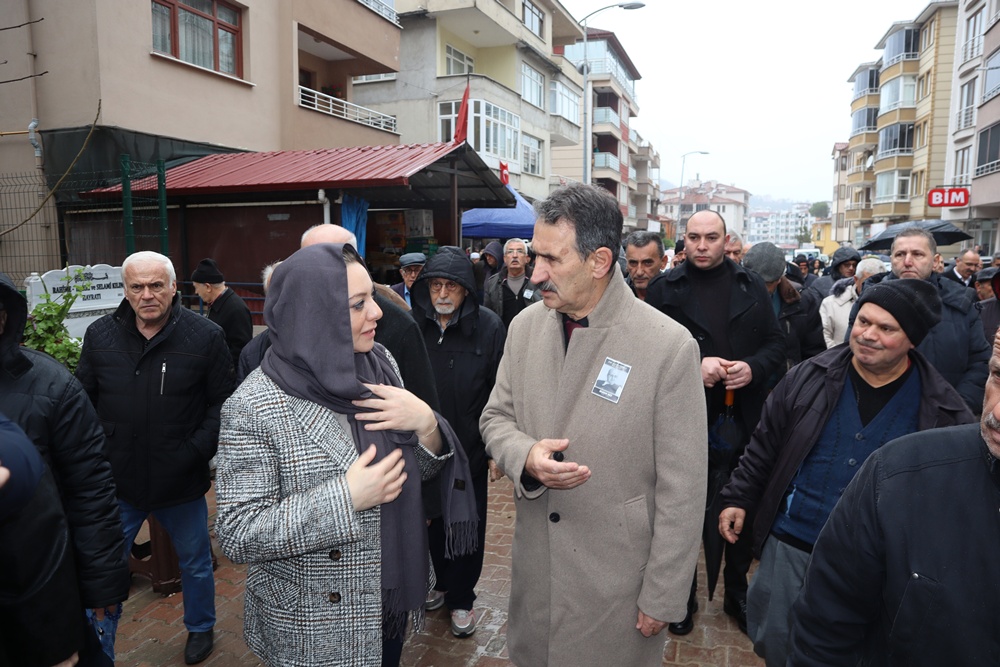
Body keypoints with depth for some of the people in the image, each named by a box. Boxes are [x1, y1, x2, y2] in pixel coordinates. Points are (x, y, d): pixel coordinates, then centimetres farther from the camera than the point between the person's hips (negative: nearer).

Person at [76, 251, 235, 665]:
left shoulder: (205, 337, -11)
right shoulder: (100, 335, -1)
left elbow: (223, 404, -7)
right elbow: (84, 402, 7)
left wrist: (197, 451, -16)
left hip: (183, 482, -1)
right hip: (116, 481, 2)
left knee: (195, 563, 19)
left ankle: (200, 629, 44)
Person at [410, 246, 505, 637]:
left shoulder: (489, 327, -13)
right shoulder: (415, 326, -5)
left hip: (471, 451, -3)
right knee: (433, 520, 19)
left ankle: (461, 598, 32)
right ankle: (443, 584, 42)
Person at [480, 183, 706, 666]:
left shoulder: (669, 346, -19)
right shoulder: (525, 326, -3)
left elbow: (681, 491, -14)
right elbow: (496, 417, 5)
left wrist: (663, 598, -9)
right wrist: (526, 456, -17)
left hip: (618, 582, -4)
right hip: (533, 568, 5)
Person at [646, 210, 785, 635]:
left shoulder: (751, 286, 5)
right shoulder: (665, 288, -2)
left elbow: (776, 344, 5)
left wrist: (753, 367, -14)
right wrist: (693, 364, -22)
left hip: (742, 420, 2)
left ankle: (737, 593, 36)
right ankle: (683, 595, 32)